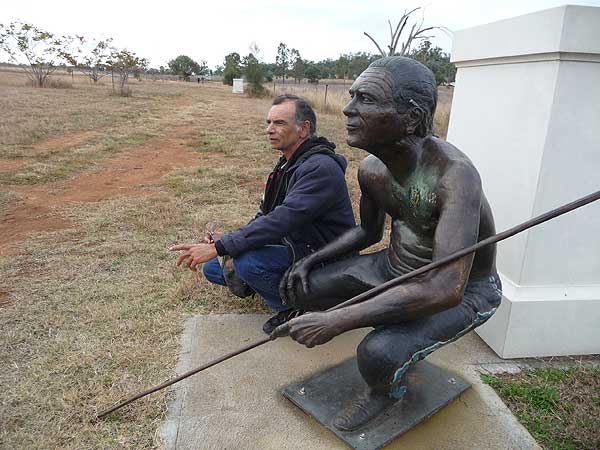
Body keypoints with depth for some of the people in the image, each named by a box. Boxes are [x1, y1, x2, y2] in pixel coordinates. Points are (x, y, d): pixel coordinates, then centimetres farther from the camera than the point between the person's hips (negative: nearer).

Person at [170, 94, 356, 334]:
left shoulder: (320, 168, -23)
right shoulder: (288, 164, 9)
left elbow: (283, 219, -33)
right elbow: (266, 214, 9)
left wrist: (220, 247, -32)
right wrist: (223, 243, -6)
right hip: (293, 247, 9)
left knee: (247, 260, -32)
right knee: (212, 267, 8)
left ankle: (296, 308, -6)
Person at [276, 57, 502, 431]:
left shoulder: (453, 174, -33)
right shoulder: (371, 169, -9)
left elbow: (445, 290, -40)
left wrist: (336, 321, -40)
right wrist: (310, 261, -4)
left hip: (462, 290, -6)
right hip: (394, 266, 7)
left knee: (378, 355, -31)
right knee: (299, 286, -3)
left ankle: (388, 389, 7)